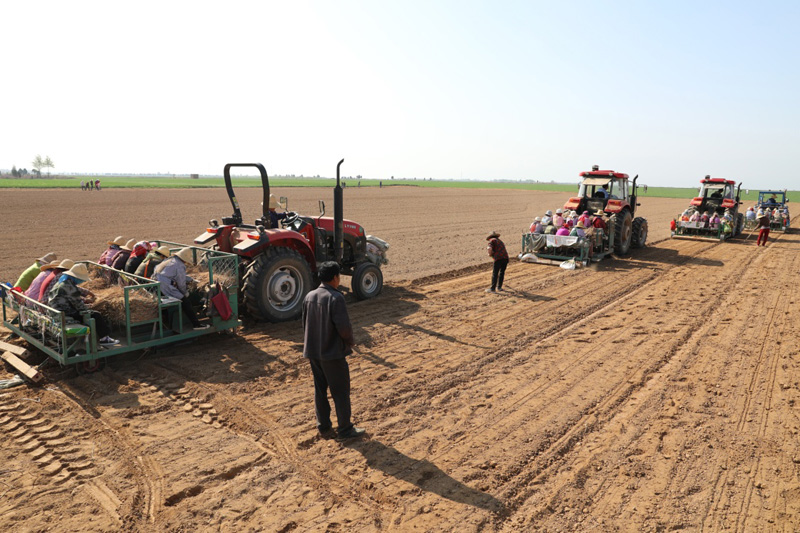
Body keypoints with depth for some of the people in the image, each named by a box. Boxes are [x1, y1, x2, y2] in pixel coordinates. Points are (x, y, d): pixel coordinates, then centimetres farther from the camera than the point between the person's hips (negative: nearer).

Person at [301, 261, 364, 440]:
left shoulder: (309, 297, 4)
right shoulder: (335, 298, -19)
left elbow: (305, 324, 10)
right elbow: (343, 326, -23)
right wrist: (350, 342, -3)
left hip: (313, 352, 7)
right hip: (332, 353, -7)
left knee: (320, 390, 16)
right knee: (341, 392, 5)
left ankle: (324, 427, 25)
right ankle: (345, 430, 15)